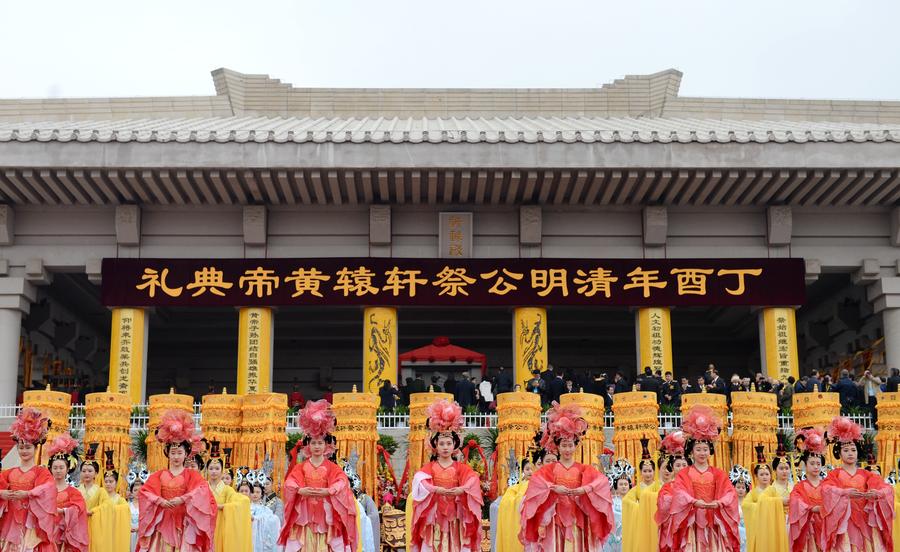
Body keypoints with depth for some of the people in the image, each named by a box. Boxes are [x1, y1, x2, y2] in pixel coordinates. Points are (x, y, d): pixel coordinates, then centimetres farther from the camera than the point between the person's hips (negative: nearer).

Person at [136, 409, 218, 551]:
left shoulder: (193, 475, 5)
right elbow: (144, 492, -2)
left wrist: (182, 499, -25)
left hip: (184, 525, -2)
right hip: (163, 524, 2)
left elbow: (203, 491, -13)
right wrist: (160, 501, -18)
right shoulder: (158, 475, 11)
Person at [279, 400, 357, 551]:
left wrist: (328, 491, -24)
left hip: (325, 514, -1)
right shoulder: (301, 467, 8)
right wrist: (300, 490, -23)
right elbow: (290, 483, -4)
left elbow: (342, 483, -9)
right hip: (305, 514, 1)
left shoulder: (332, 467, 6)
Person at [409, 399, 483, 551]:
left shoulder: (460, 467, 9)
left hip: (455, 516, 0)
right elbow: (419, 480, -13)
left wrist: (462, 489, -29)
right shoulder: (430, 467, 7)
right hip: (434, 517, 0)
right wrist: (436, 489, -28)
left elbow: (474, 480, -9)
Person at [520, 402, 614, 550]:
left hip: (577, 519, 1)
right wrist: (554, 488, -25)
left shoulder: (583, 469, 9)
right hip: (556, 519, -1)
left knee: (575, 548, -1)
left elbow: (602, 480, -8)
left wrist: (584, 489, -24)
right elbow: (535, 480, -12)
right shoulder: (550, 468, 7)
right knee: (555, 548, -4)